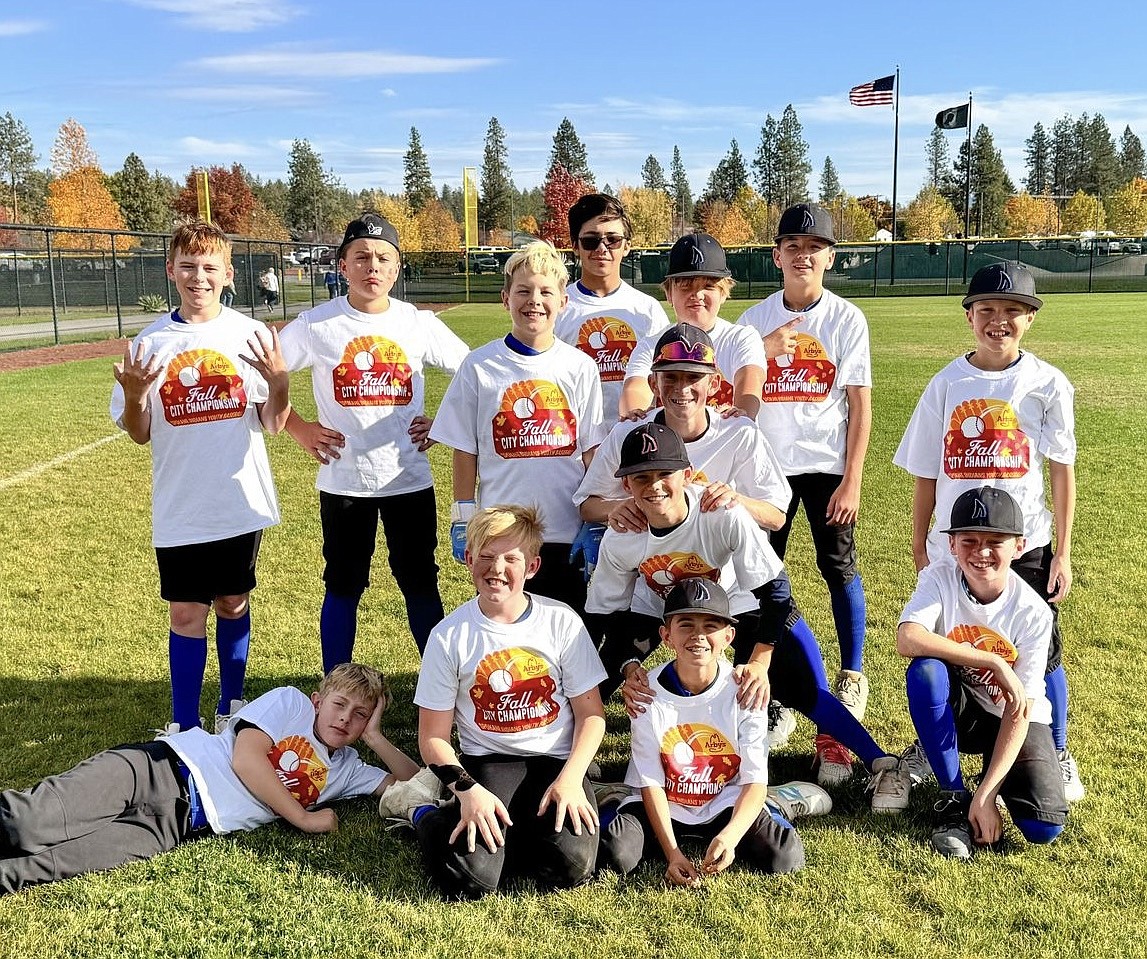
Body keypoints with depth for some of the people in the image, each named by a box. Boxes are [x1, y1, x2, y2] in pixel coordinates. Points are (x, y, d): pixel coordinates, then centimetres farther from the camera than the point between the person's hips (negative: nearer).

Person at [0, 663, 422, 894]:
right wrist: (303, 818, -6)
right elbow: (246, 758, -7)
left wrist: (375, 737, 9)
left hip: (178, 825, 3)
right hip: (158, 767, -3)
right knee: (36, 825, -22)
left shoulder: (346, 769, 20)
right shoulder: (291, 701, 6)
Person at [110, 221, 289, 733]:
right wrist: (133, 396, -18)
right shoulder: (150, 343, -3)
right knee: (186, 613, 5)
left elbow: (272, 424, -3)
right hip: (179, 510, 0)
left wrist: (279, 383, -21)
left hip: (241, 503, 0)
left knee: (233, 603, 15)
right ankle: (184, 728, 18)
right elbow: (138, 434, 1)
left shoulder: (252, 336, -4)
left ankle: (232, 708, 33)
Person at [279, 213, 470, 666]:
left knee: (420, 584, 9)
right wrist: (299, 428, -2)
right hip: (343, 481, 0)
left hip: (409, 479, 1)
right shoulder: (316, 324, -4)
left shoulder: (420, 324, -1)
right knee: (343, 586, 12)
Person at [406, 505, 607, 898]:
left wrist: (571, 778, -14)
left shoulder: (562, 622, -3)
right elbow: (433, 736, -2)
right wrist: (468, 790, -17)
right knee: (471, 878, -24)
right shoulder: (449, 636, -5)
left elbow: (591, 714, 0)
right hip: (487, 761, -1)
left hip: (556, 759, 1)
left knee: (572, 866, -24)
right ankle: (431, 820, 9)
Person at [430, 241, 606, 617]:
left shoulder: (579, 366, 2)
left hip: (568, 532, 1)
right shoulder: (480, 366, 0)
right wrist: (463, 519, 1)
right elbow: (465, 450, 3)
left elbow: (591, 450, 3)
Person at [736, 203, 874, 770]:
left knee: (839, 567, 3)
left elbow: (860, 404, -5)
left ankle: (852, 676, 19)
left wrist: (851, 480, -10)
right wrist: (765, 353, -16)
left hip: (826, 464, -2)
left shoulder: (847, 319, -3)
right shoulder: (756, 320, 4)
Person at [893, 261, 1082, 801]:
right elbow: (926, 472, 6)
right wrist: (919, 545, 8)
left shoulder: (1047, 384, -2)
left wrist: (1062, 552, -3)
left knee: (1041, 653, 6)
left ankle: (1057, 756, 26)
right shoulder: (947, 383, 1)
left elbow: (1061, 471, -1)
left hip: (1025, 547, -1)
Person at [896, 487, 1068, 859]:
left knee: (1043, 827, -21)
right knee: (925, 671, -34)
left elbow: (1019, 712, -20)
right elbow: (907, 639, -38)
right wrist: (995, 663, -38)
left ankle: (993, 779, 15)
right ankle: (954, 798, -16)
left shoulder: (1033, 613, -20)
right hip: (955, 710, 0)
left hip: (1012, 717, 0)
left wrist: (986, 795, -27)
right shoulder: (940, 577, -19)